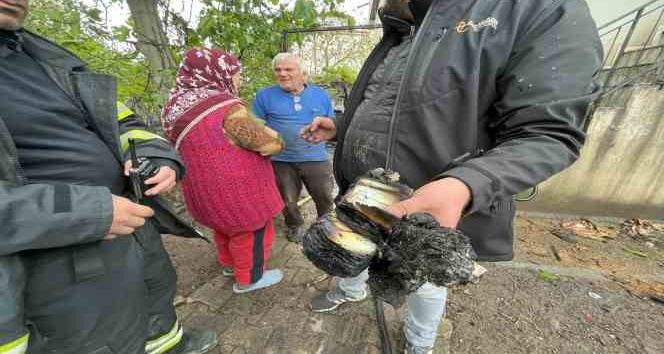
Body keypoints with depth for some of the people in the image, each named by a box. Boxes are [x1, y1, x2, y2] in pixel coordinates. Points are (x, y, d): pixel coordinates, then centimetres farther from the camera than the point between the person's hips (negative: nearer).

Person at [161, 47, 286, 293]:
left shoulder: (178, 104, 4)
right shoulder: (226, 108, -24)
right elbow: (272, 144, -20)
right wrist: (263, 130, 0)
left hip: (206, 188, 9)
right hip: (235, 190, -9)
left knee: (226, 226, 28)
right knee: (251, 232, 12)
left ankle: (229, 264, 49)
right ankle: (248, 279, 31)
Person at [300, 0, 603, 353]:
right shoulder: (397, 39, 13)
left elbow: (547, 134, -20)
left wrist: (463, 185, -38)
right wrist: (339, 127, 7)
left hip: (426, 212, -6)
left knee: (426, 284, 22)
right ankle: (351, 291, 66)